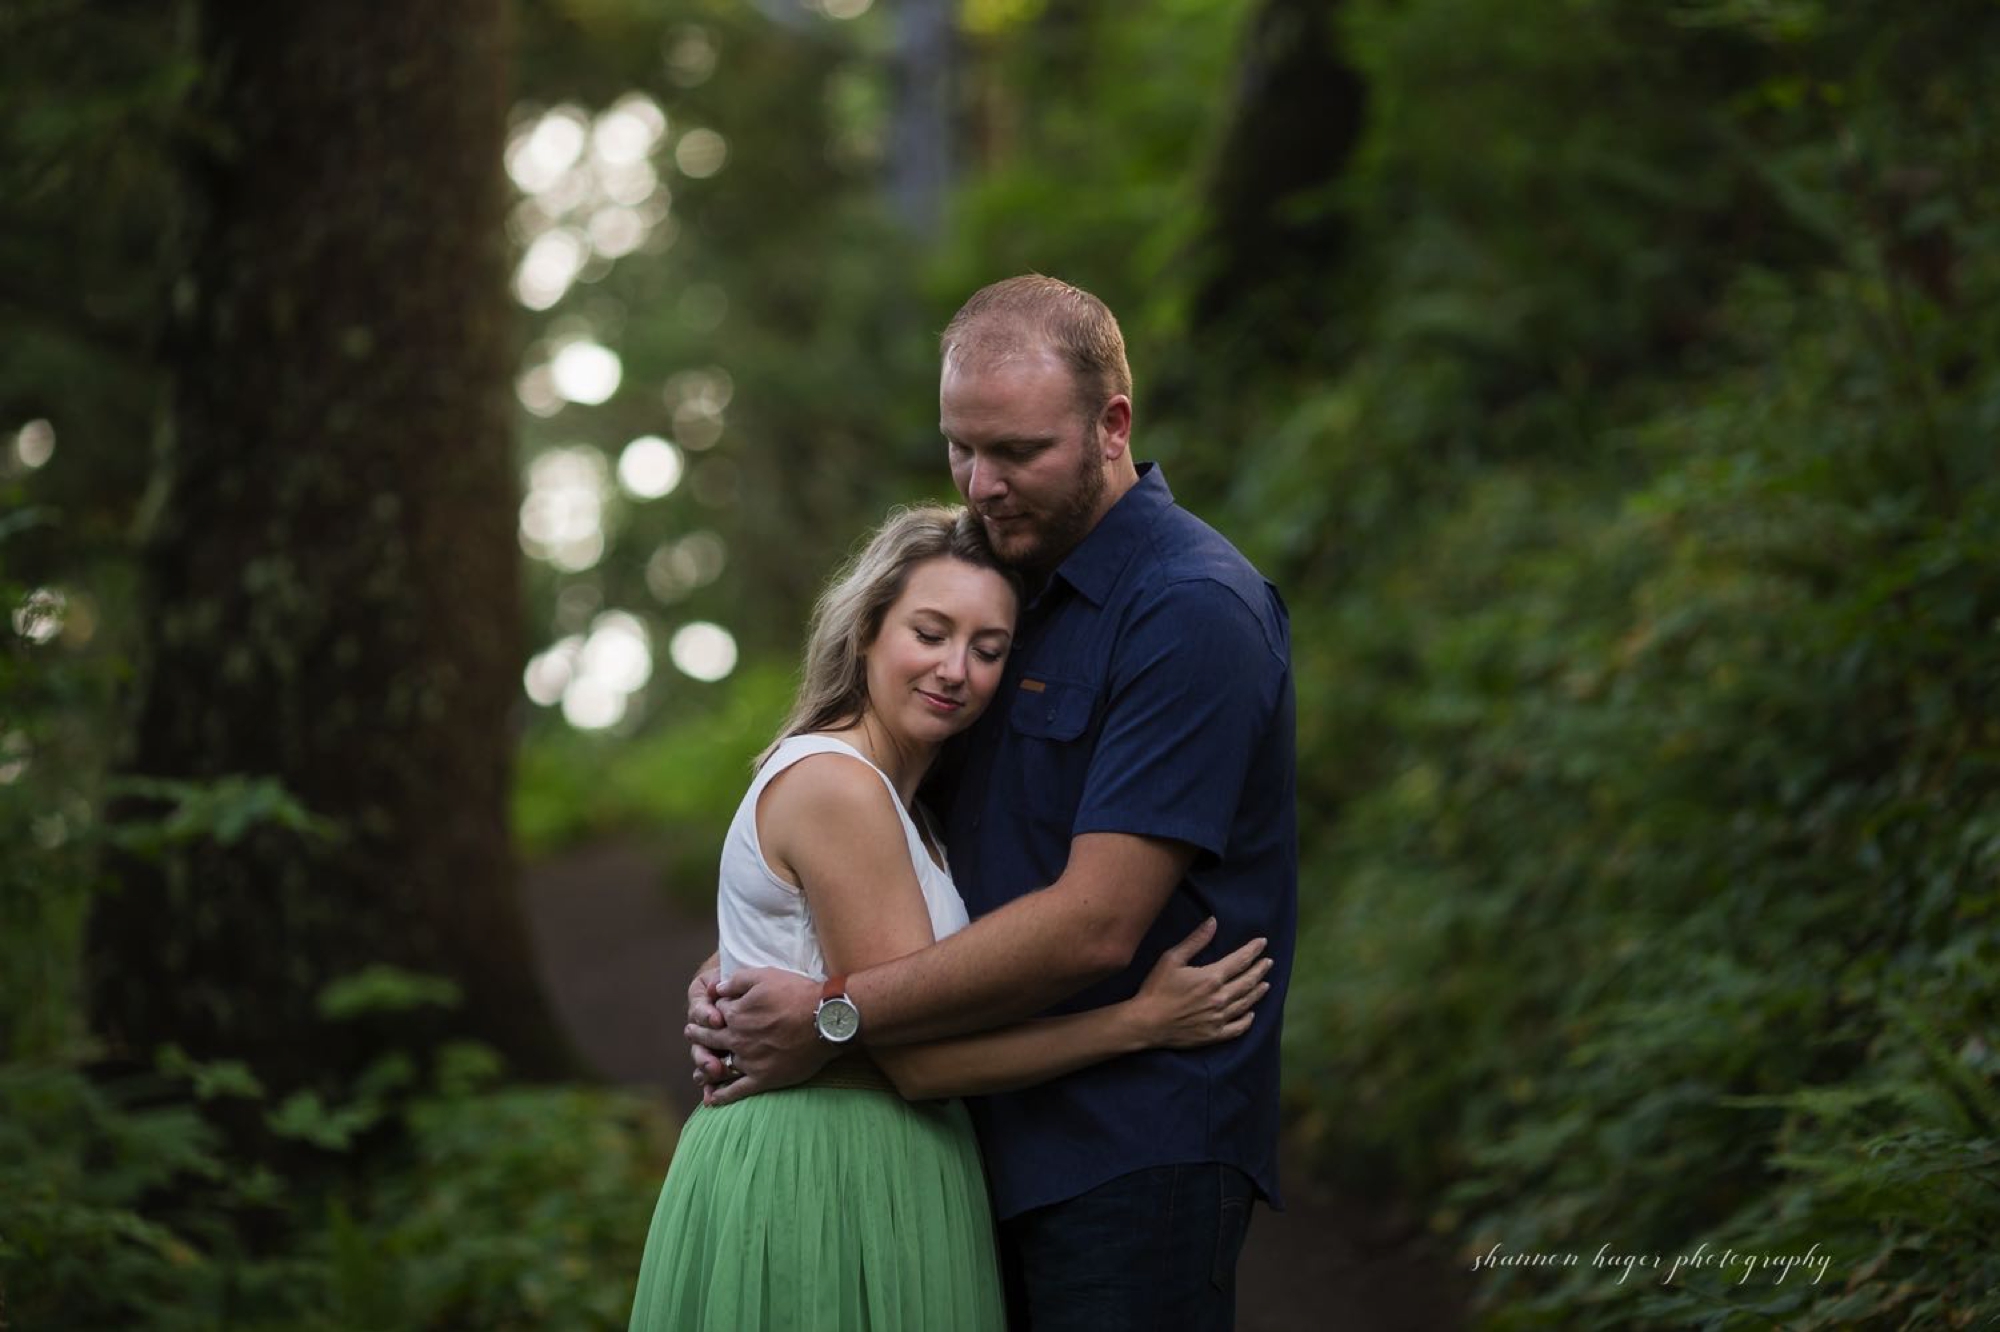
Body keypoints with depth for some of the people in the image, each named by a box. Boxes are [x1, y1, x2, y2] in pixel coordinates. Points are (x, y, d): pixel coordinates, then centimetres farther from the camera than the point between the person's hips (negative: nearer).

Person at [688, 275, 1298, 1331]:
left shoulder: (1194, 611, -14)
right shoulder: (1011, 588, 13)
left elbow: (1095, 925, -20)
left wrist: (834, 1016, -16)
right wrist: (731, 979, 1)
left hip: (1135, 1156, -8)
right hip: (998, 1144, 8)